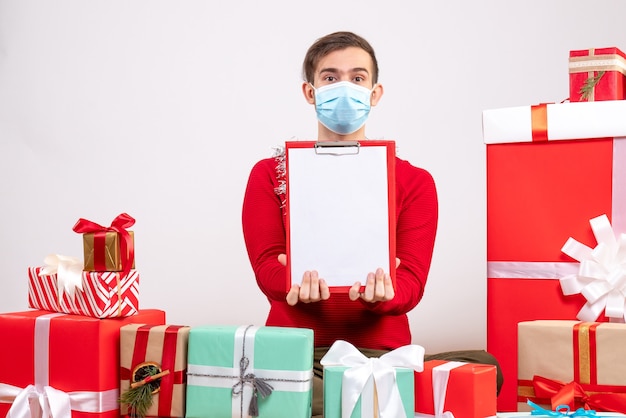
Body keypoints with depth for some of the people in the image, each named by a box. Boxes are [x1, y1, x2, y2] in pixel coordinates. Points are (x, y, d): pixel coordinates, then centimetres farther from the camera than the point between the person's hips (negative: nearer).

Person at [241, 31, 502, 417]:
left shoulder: (414, 181, 13)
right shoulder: (270, 175, 12)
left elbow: (412, 282, 0)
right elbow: (267, 267, -1)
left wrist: (380, 293, -26)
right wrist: (300, 283, -26)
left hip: (381, 351, 3)